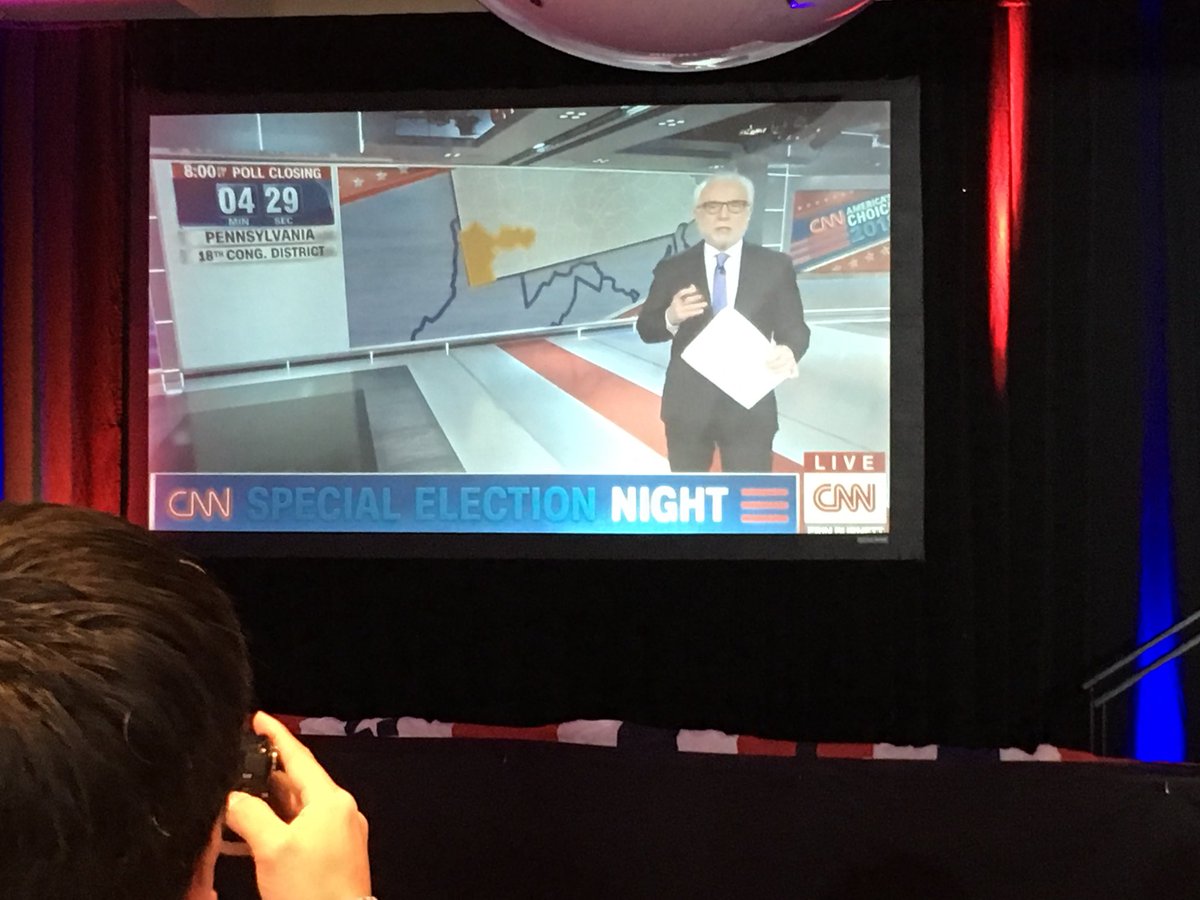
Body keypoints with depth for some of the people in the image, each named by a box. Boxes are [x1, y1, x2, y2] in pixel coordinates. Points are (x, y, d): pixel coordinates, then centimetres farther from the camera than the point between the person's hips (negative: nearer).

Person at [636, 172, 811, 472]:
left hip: (750, 407, -1)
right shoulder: (672, 268, 2)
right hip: (687, 405, 1)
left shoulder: (776, 266, 1)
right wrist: (671, 318, -21)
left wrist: (789, 351, -22)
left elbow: (795, 328, 2)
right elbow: (645, 328, 3)